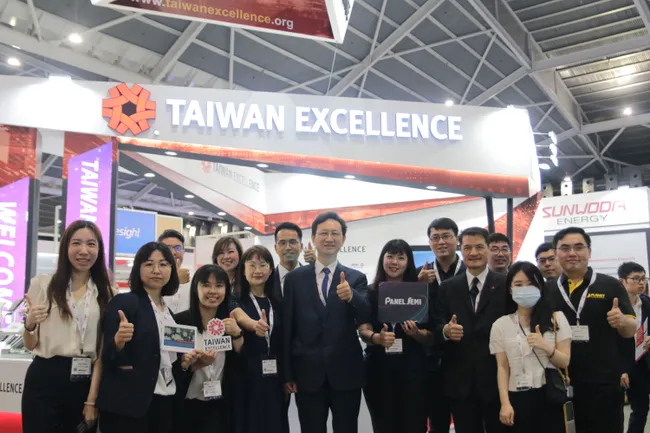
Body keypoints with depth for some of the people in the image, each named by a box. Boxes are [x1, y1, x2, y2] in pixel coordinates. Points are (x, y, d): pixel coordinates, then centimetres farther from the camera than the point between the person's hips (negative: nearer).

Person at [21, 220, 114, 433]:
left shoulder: (105, 294, 5)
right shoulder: (42, 284, 2)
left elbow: (101, 351, 3)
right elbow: (30, 345, 5)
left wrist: (92, 400, -3)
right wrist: (29, 325, -16)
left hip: (84, 383, 2)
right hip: (45, 380, -1)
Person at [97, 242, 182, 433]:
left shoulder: (169, 311, 11)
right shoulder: (123, 302, -8)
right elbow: (109, 358, -12)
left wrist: (184, 363, 1)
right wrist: (119, 340, -31)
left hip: (165, 403, 6)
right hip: (128, 405, -6)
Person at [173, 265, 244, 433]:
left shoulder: (231, 323, 3)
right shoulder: (180, 321, -9)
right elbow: (171, 369, -8)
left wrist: (237, 335, -14)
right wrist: (196, 364, -23)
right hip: (186, 408, -2)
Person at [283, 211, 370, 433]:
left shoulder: (356, 278, 2)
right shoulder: (295, 278, 3)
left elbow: (366, 318, -11)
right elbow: (287, 327, 2)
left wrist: (351, 296, -32)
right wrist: (287, 373, 0)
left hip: (346, 372, 0)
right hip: (308, 373, 0)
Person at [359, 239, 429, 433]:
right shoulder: (370, 293, 3)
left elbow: (429, 337, 4)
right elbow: (363, 331, -4)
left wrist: (415, 333, -18)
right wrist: (377, 338, -25)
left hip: (412, 369, 0)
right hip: (378, 369, 0)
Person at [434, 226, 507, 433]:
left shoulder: (507, 285, 0)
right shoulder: (447, 288, 7)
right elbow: (436, 328, 3)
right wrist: (446, 331, -19)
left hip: (497, 379, -2)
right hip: (460, 381, 2)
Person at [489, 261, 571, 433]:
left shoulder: (556, 318, 3)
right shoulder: (500, 325, 2)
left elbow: (565, 362, 0)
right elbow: (502, 367, 1)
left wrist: (546, 346, -18)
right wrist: (505, 403, -7)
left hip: (551, 397, 0)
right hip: (518, 400, 0)